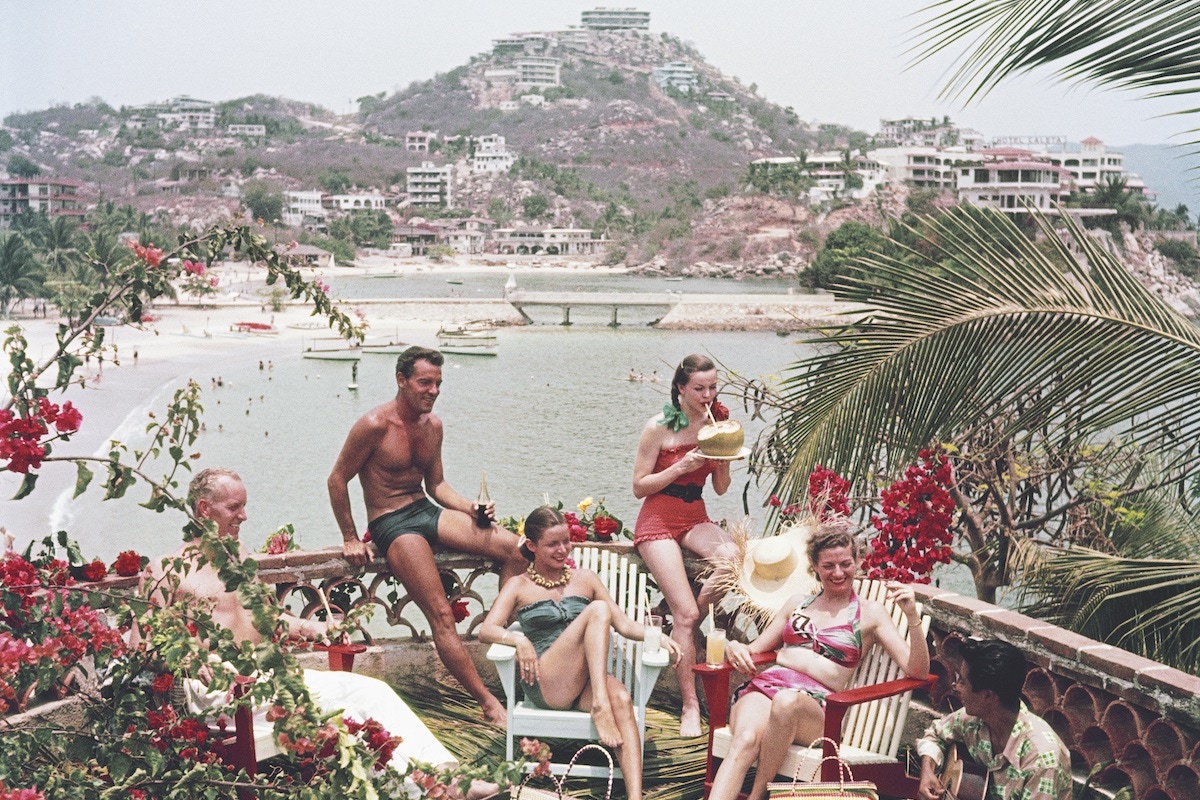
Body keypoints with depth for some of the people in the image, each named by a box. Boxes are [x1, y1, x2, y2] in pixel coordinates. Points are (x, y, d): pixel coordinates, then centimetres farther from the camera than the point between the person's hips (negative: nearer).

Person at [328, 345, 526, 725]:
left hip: (428, 511, 7)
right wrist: (350, 539, -5)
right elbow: (337, 480, -8)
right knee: (441, 614, -18)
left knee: (513, 546, -11)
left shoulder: (432, 425, 7)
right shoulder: (375, 424, -15)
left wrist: (471, 508, -1)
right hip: (391, 523, -7)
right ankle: (488, 703, -16)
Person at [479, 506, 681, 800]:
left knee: (622, 698, -35)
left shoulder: (585, 579, 21)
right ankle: (599, 706, -35)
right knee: (598, 609, -24)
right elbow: (486, 630, -2)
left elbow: (624, 624, 16)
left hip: (584, 683, 3)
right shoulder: (519, 586, 12)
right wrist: (518, 639, -23)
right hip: (544, 684, -3)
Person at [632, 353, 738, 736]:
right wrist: (682, 467, -18)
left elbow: (721, 489, 12)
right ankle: (690, 706, -9)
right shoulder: (659, 428, -8)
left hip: (695, 517, 4)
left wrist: (723, 462, -10)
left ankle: (685, 628, -3)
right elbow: (639, 487, -7)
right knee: (686, 613, -19)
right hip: (658, 520, -4)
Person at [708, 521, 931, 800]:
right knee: (745, 741, -34)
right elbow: (755, 649, 28)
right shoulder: (797, 603, 26)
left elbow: (916, 671, 5)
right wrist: (735, 648, 4)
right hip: (766, 685, 3)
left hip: (815, 703, -2)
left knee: (787, 702, -40)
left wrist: (913, 617, -10)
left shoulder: (870, 614, 15)